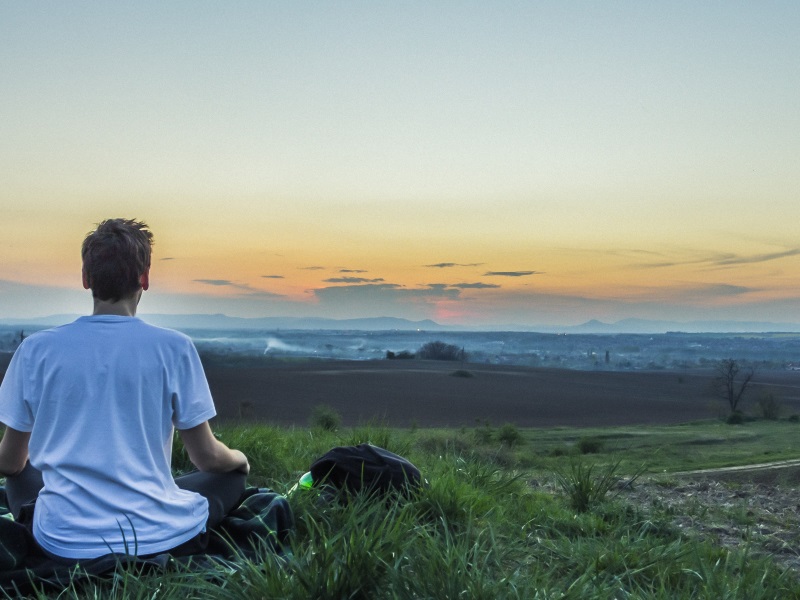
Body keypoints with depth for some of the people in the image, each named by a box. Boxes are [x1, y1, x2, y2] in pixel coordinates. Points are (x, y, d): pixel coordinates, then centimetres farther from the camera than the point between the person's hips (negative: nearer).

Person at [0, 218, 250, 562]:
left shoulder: (36, 349, -4)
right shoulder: (174, 348, -9)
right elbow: (205, 456, -3)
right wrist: (239, 459, 21)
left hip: (65, 544, 2)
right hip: (159, 540, -1)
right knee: (232, 475, 24)